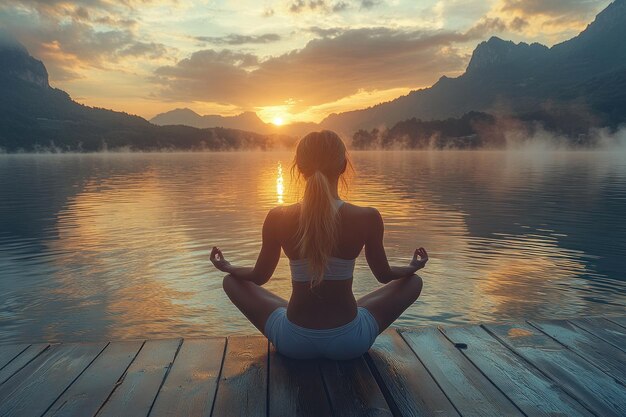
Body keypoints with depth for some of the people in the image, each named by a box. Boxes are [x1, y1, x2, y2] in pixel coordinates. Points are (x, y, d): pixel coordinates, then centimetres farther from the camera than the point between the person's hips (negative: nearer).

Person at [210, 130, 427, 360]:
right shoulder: (367, 218, -14)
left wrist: (226, 266, 24)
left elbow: (259, 276, 3)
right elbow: (385, 275, 2)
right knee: (413, 282, 20)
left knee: (231, 281, 22)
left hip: (293, 343, 1)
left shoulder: (278, 218, -12)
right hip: (349, 342, 0)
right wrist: (414, 267, 25)